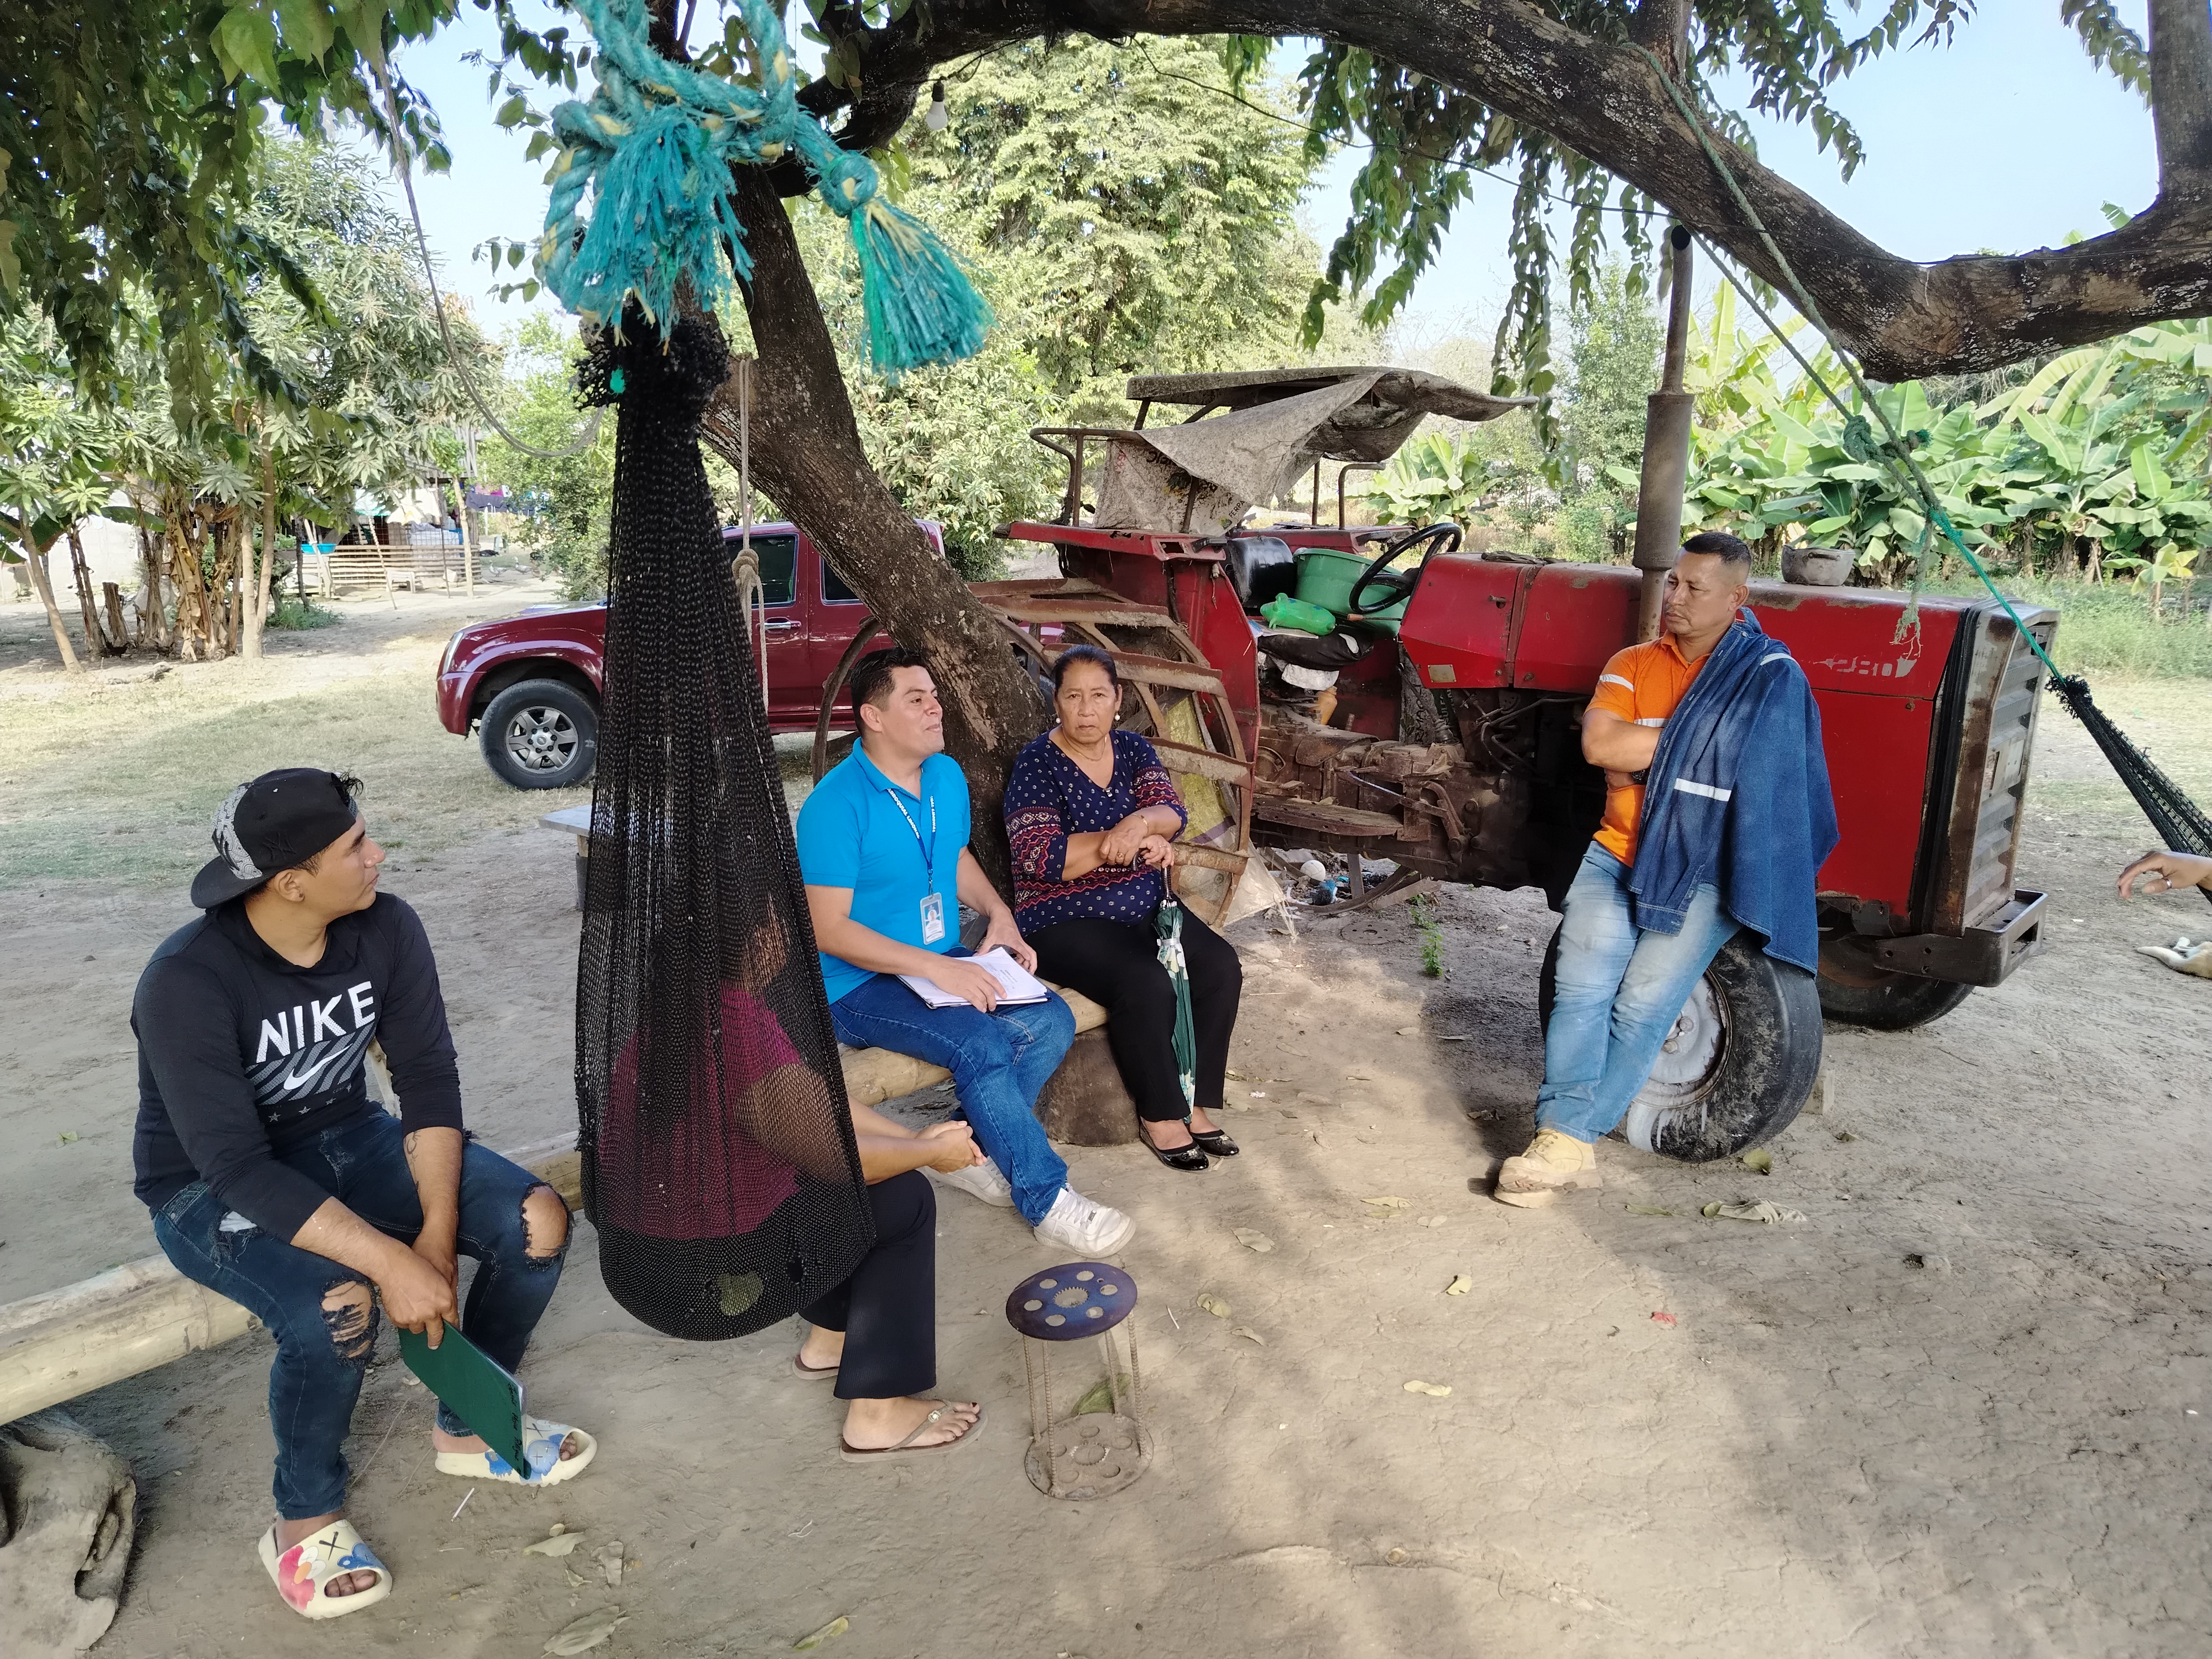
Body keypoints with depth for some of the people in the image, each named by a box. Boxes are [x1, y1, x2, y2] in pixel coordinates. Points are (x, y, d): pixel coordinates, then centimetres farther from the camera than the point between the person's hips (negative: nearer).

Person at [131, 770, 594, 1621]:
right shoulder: (186, 983, -29)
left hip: (346, 1137, 5)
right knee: (339, 1307, -34)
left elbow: (429, 1082, -12)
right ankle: (307, 1519, -3)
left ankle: (469, 1426, 10)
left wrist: (438, 1229, -25)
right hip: (212, 1185, -5)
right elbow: (239, 1169, -32)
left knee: (539, 1221, -15)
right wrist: (392, 1262, -38)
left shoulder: (385, 928, -15)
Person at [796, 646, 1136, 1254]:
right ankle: (1045, 1199, -15)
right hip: (860, 986, -7)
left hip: (945, 963, 8)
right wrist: (936, 968, -27)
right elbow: (829, 930, -21)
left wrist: (999, 915, 3)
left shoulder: (947, 776, 6)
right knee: (982, 1045, -29)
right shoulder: (836, 805, -19)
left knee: (1052, 1022, -12)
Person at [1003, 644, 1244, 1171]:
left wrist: (1141, 822, -30)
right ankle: (1159, 1115, -8)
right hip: (1065, 920, -6)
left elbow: (1172, 813, -6)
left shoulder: (1133, 749, 7)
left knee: (1221, 968, -15)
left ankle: (1194, 1102, -2)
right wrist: (1131, 842, -21)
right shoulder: (1037, 763, -10)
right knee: (1147, 986, -29)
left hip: (1145, 907, 6)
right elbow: (1042, 858, -20)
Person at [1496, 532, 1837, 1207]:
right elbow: (1598, 744, -5)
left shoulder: (1771, 676, -1)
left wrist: (1634, 758, -8)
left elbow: (1736, 760, -16)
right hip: (1619, 852, 4)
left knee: (1643, 1006, -15)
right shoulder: (1633, 664, 12)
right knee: (1582, 986, -15)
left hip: (1705, 871, -3)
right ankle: (1563, 1140, -16)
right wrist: (1687, 741, -8)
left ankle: (1570, 1138, -10)